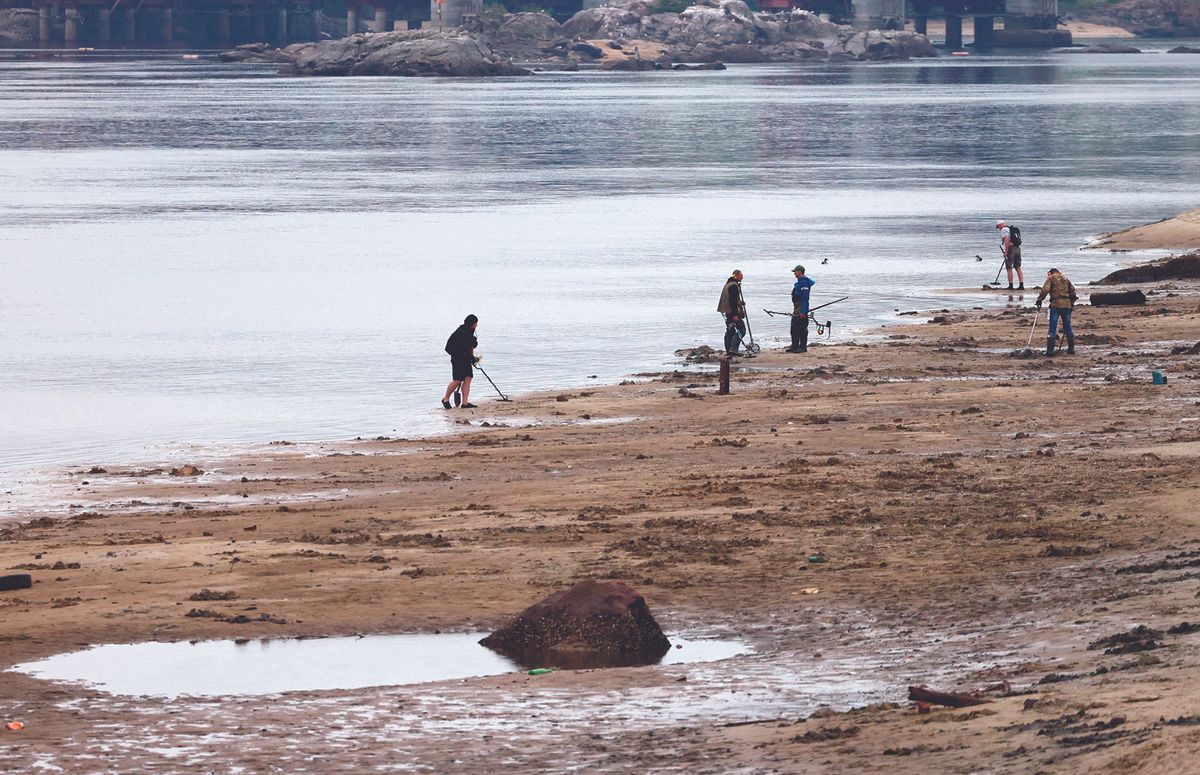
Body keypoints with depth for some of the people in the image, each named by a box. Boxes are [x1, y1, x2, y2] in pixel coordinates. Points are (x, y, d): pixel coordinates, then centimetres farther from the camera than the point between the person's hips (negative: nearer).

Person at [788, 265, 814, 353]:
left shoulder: (803, 282, -15)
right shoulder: (799, 282, 17)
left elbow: (805, 297, -21)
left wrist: (803, 312, -24)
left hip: (801, 309, -11)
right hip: (797, 309, 11)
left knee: (802, 329, -6)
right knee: (794, 329, 13)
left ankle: (803, 347, -3)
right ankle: (795, 346, 18)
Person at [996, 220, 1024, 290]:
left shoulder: (1004, 230, -7)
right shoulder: (1012, 229, 20)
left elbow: (1007, 240, -20)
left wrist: (1006, 252, -17)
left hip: (1010, 248, -8)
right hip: (1017, 248, 8)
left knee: (1009, 268, -2)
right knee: (1018, 268, 8)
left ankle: (1010, 286, -3)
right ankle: (1022, 285, 4)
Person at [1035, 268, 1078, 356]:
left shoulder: (1051, 278, 2)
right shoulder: (1065, 279, 17)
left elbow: (1045, 290, -12)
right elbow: (1072, 291, 19)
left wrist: (1040, 299, -5)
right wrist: (1072, 303, 27)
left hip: (1055, 304, -5)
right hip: (1067, 304, 5)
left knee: (1052, 328, -4)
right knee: (1068, 327, 14)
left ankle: (1050, 350, -9)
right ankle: (1071, 349, 17)